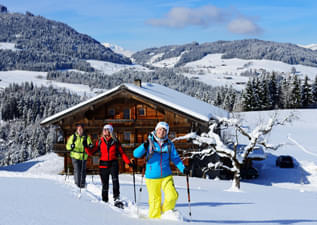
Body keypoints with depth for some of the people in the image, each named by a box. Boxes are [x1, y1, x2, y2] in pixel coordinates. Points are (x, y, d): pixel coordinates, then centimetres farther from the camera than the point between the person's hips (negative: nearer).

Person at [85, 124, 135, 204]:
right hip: (103, 164, 2)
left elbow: (122, 153, 6)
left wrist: (129, 163, 0)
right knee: (105, 184, 5)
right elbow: (92, 152, 10)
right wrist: (86, 147, -7)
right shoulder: (100, 141, 8)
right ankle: (104, 200, 21)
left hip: (113, 163, -2)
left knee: (115, 179, -25)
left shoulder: (115, 141, 3)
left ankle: (116, 198, -29)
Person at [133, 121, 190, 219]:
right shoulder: (150, 143, -3)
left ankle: (166, 212, 16)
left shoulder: (169, 144, 3)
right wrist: (144, 146, -24)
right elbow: (136, 154, -7)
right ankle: (154, 218, 25)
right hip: (152, 177, -2)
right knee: (155, 200, 3)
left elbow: (175, 159, 8)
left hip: (166, 176, 2)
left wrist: (183, 168, -6)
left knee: (172, 196, -12)